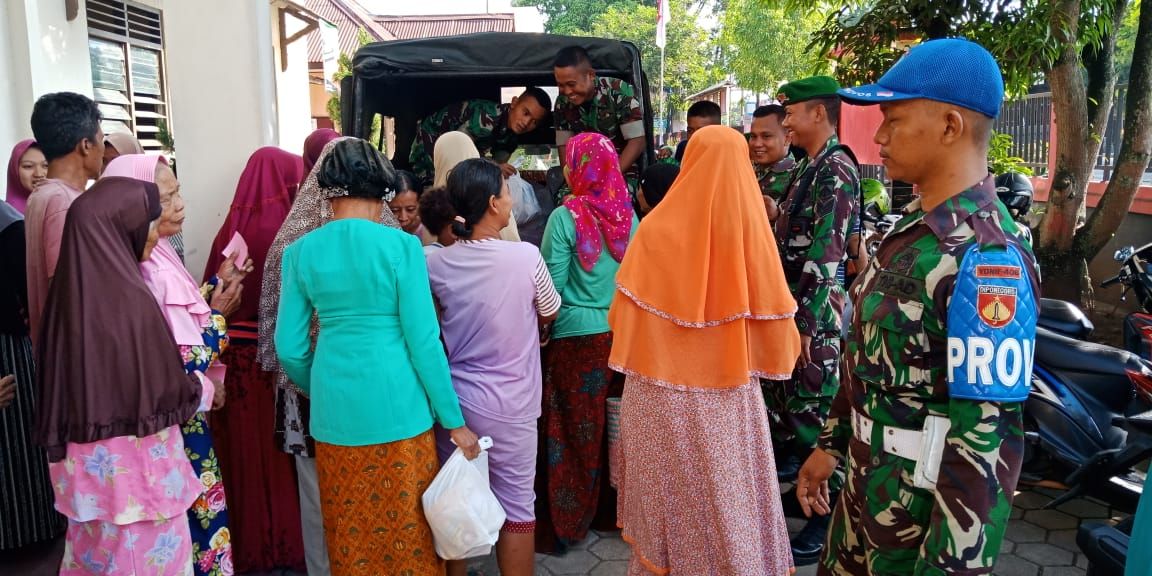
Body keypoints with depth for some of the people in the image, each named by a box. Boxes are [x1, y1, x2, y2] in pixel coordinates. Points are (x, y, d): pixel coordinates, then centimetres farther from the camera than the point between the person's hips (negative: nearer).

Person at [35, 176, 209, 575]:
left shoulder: (70, 288, 0)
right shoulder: (128, 297, -23)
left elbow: (59, 381, 9)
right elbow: (169, 393, -17)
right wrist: (206, 388, 2)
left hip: (86, 464, 7)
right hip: (134, 467, -7)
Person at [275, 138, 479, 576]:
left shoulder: (300, 252, 0)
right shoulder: (400, 245, -10)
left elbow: (289, 348, 3)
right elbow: (424, 341, -12)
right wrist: (454, 420, -4)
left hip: (334, 410, 4)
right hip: (397, 406, -3)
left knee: (349, 529, 19)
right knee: (406, 526, 13)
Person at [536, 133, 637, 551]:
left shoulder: (566, 216, -14)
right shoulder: (628, 215, 1)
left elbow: (551, 286, -13)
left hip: (576, 336, -5)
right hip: (621, 332, 5)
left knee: (574, 428, 7)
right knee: (613, 424, 17)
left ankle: (568, 520, 21)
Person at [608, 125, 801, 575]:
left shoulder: (655, 229, -8)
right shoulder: (751, 231, -9)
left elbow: (622, 317, -3)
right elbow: (775, 324, -4)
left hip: (659, 394, 1)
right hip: (729, 398, 0)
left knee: (667, 495, 17)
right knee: (727, 499, 14)